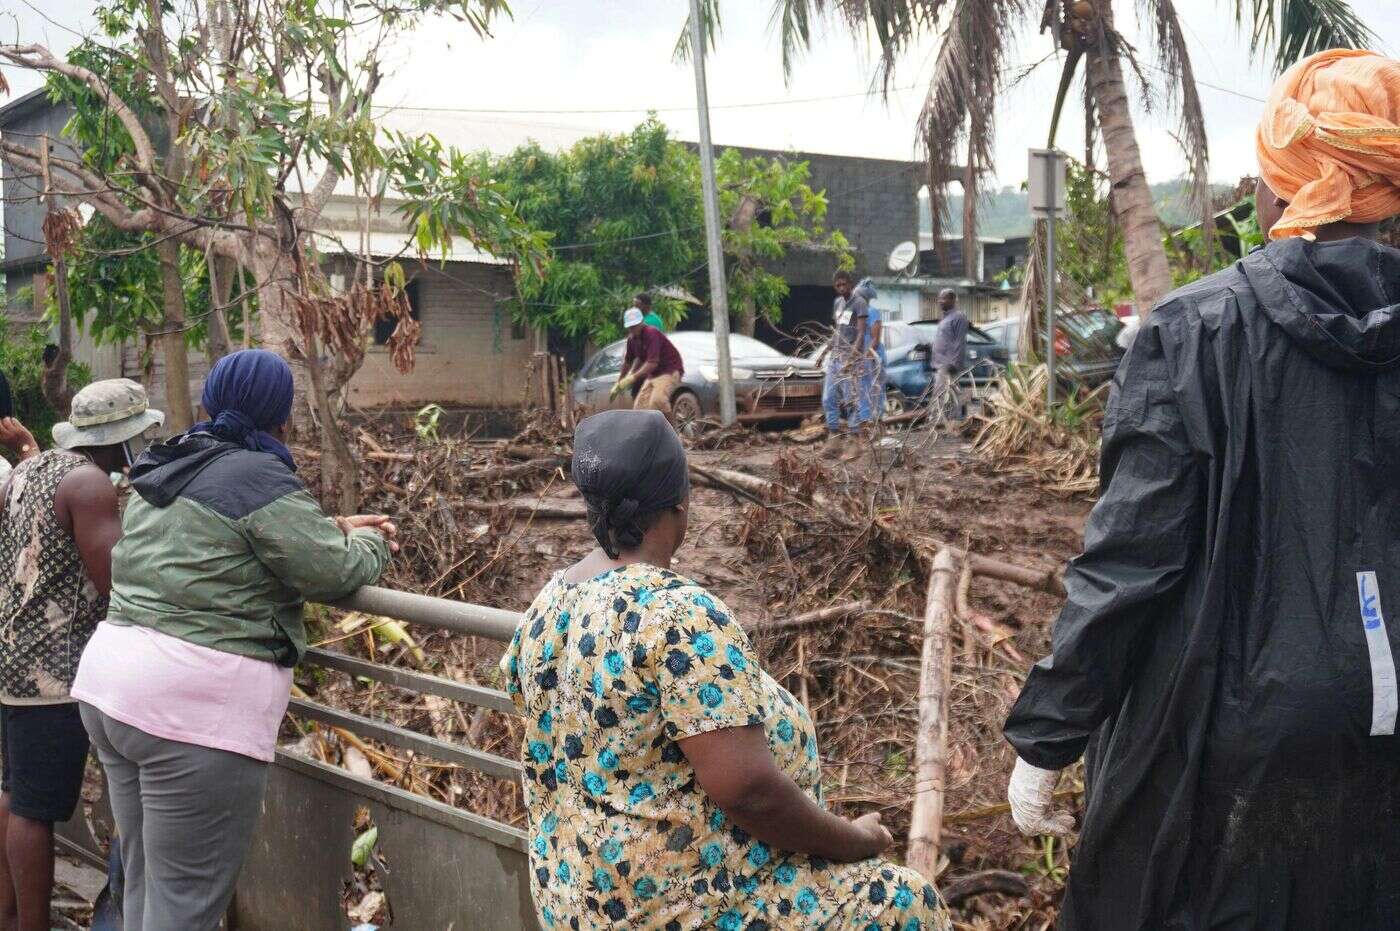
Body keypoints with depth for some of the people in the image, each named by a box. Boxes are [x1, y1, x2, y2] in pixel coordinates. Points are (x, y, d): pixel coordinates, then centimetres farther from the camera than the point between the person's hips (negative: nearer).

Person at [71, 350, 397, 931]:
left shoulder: (162, 472, 14)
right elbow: (336, 573, -10)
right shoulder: (259, 478, -12)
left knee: (144, 879, 18)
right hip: (197, 706, -9)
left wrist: (334, 528, 24)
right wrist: (370, 545, 11)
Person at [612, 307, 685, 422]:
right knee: (640, 405, 1)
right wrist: (619, 383, 23)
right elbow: (628, 362, 20)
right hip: (652, 374, 9)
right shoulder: (632, 339, 4)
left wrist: (633, 377, -35)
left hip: (670, 370, -9)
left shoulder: (652, 333, -21)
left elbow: (653, 363, -30)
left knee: (658, 400, -32)